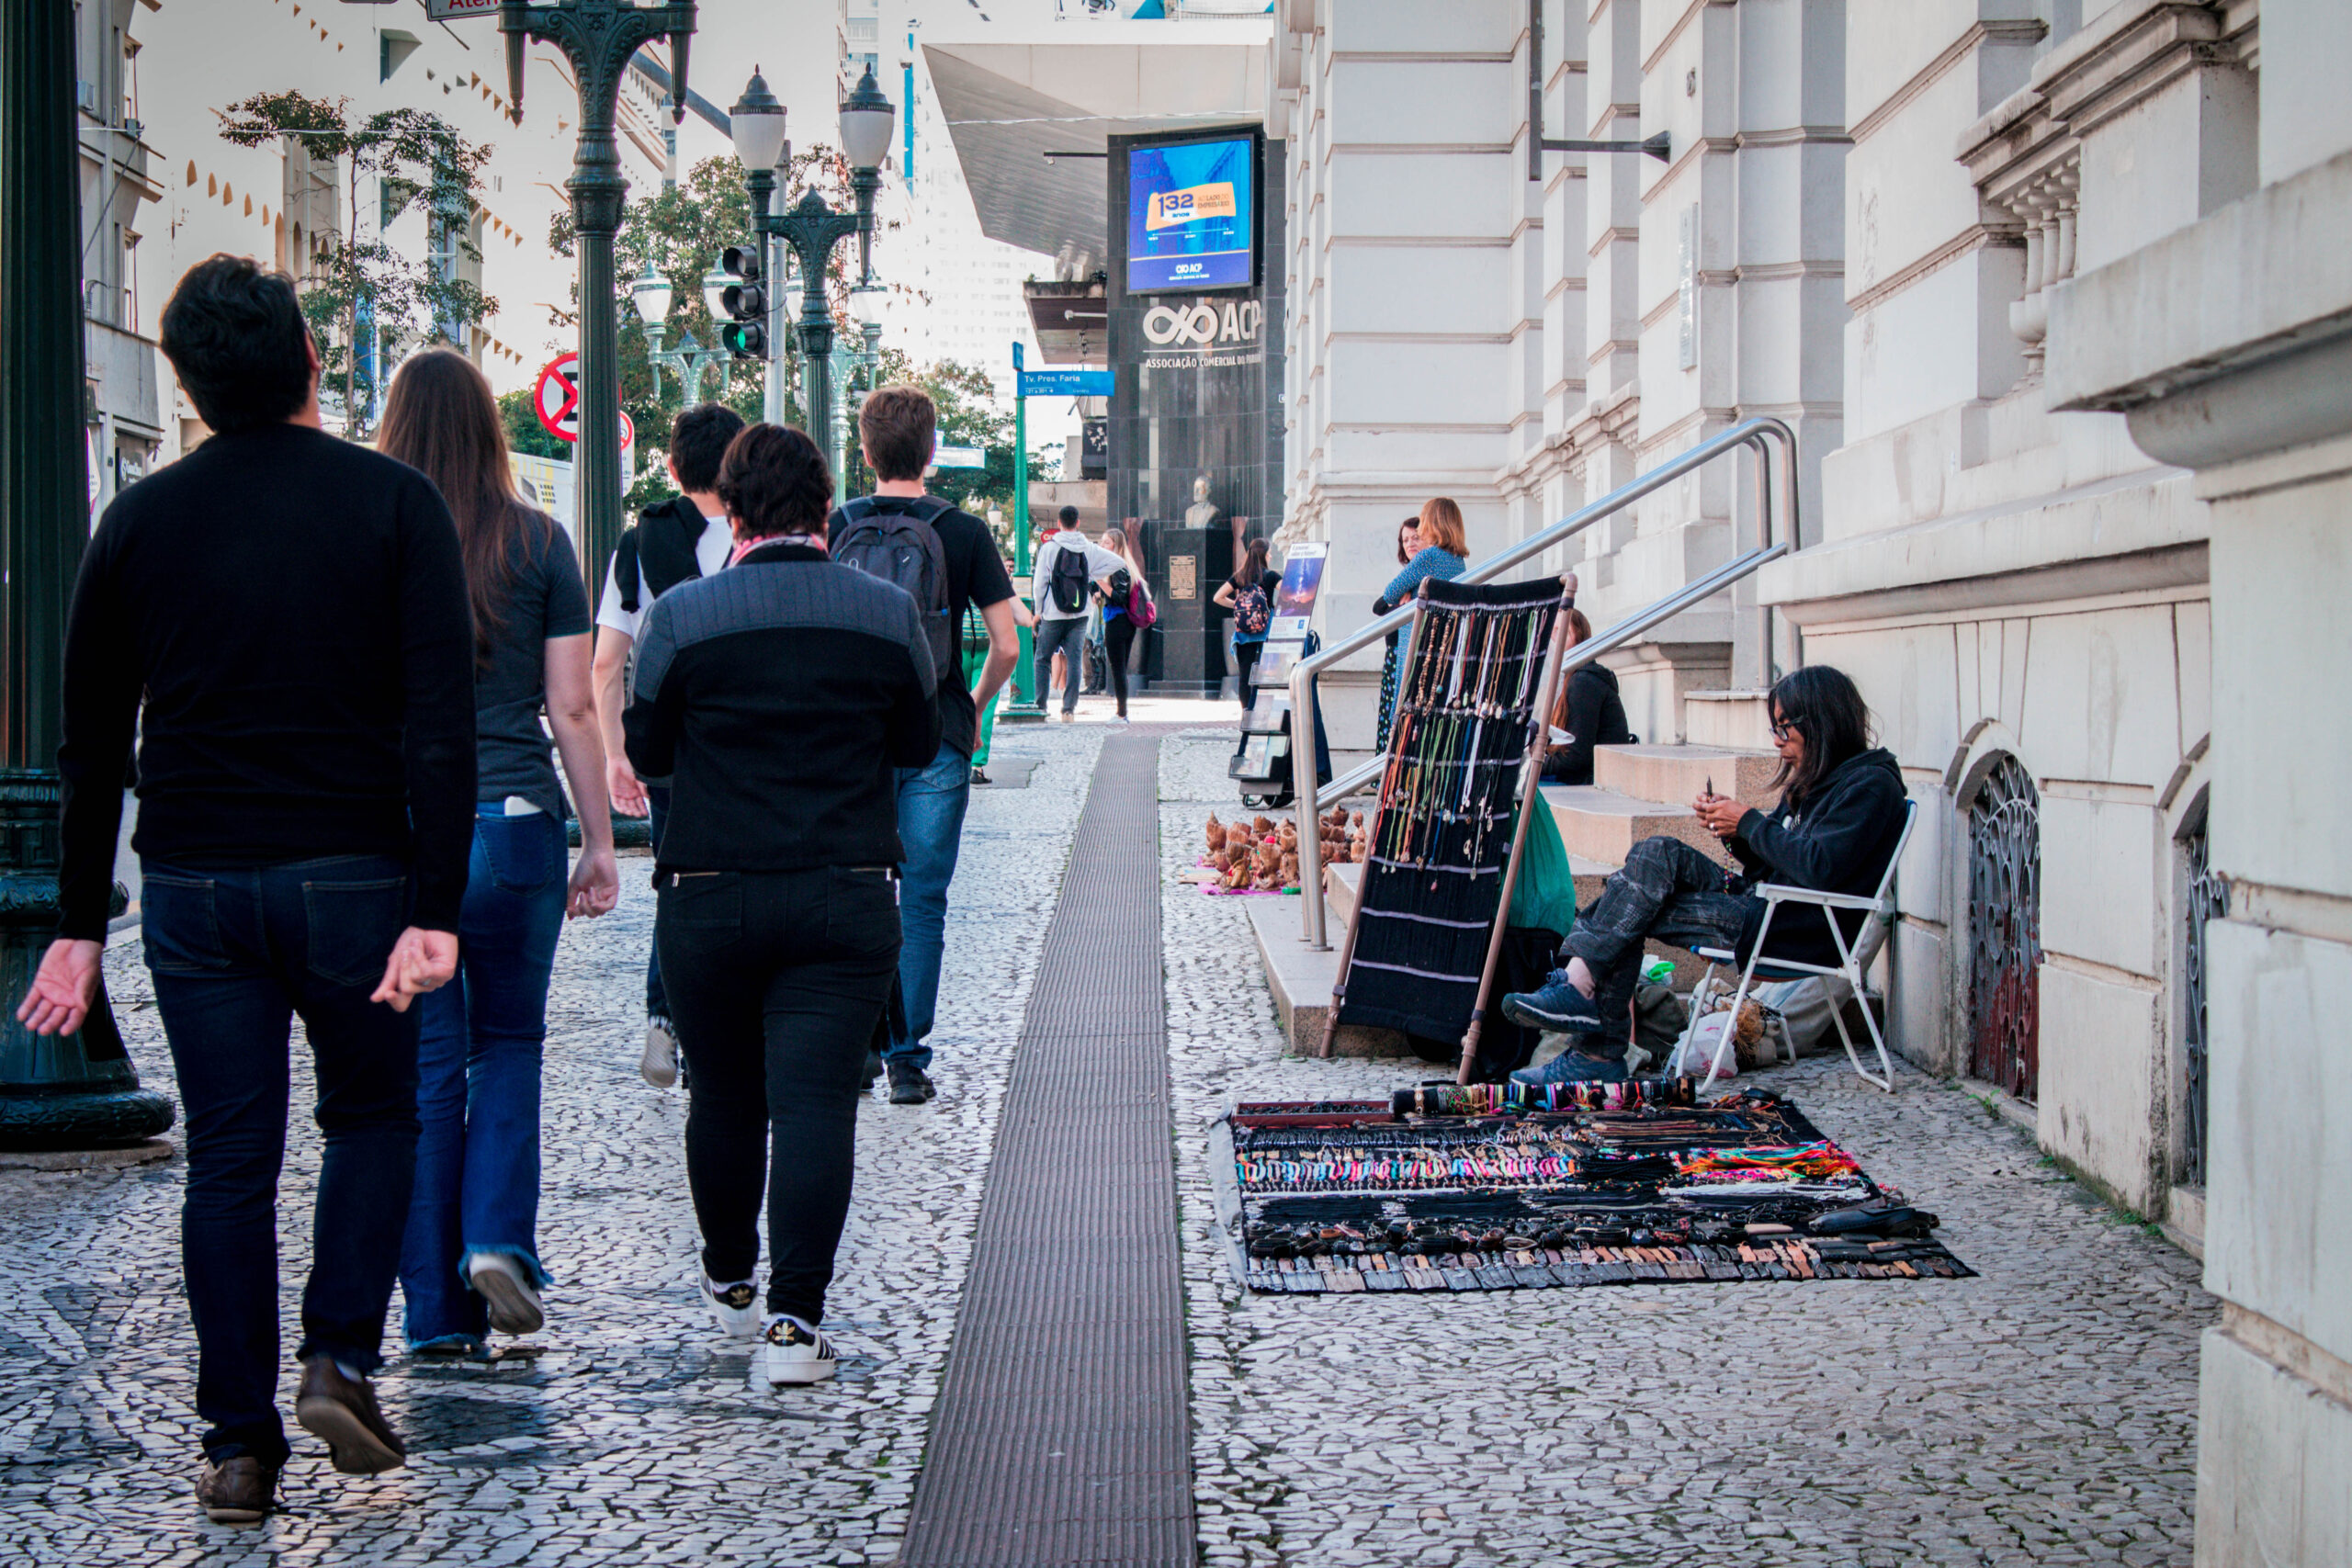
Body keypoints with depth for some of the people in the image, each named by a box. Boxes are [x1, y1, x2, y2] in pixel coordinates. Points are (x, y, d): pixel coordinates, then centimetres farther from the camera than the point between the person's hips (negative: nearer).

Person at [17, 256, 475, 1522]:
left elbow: (91, 742, 6)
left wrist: (80, 923, 11)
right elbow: (440, 721, -13)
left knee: (228, 1161, 8)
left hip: (192, 886, 2)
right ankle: (341, 1360, 4)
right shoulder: (394, 502, -4)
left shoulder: (141, 520, 4)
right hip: (350, 876, -2)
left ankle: (238, 1444, 11)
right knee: (370, 1118, 18)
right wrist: (436, 909, -14)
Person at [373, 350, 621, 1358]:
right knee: (508, 1040, 18)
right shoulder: (538, 542, -1)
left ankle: (437, 1310, 11)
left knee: (425, 1065, 8)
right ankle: (499, 1238, -1)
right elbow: (572, 710, -1)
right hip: (515, 822, 0)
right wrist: (600, 842, 6)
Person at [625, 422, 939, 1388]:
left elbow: (645, 752, 3)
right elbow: (919, 748, 9)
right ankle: (795, 1318, -8)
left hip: (708, 898, 0)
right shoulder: (890, 613, -2)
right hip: (849, 900, 0)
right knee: (816, 1101, -2)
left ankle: (730, 1283, 33)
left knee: (724, 1097, 16)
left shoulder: (681, 614, -6)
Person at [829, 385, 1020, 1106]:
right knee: (923, 903, 5)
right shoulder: (965, 532, -3)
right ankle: (906, 1058, 5)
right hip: (936, 739, -1)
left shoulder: (834, 529, -1)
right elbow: (1006, 646, -4)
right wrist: (974, 707, 13)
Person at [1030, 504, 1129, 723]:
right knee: (1075, 660, 3)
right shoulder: (1089, 548, 2)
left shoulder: (1048, 547, -6)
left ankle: (1040, 706, 5)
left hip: (1053, 614, -2)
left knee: (1043, 659, 9)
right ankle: (1069, 709, -2)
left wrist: (1038, 611, 8)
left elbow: (1039, 582, -4)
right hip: (1079, 614, 2)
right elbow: (1119, 563, 4)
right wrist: (1090, 577, 7)